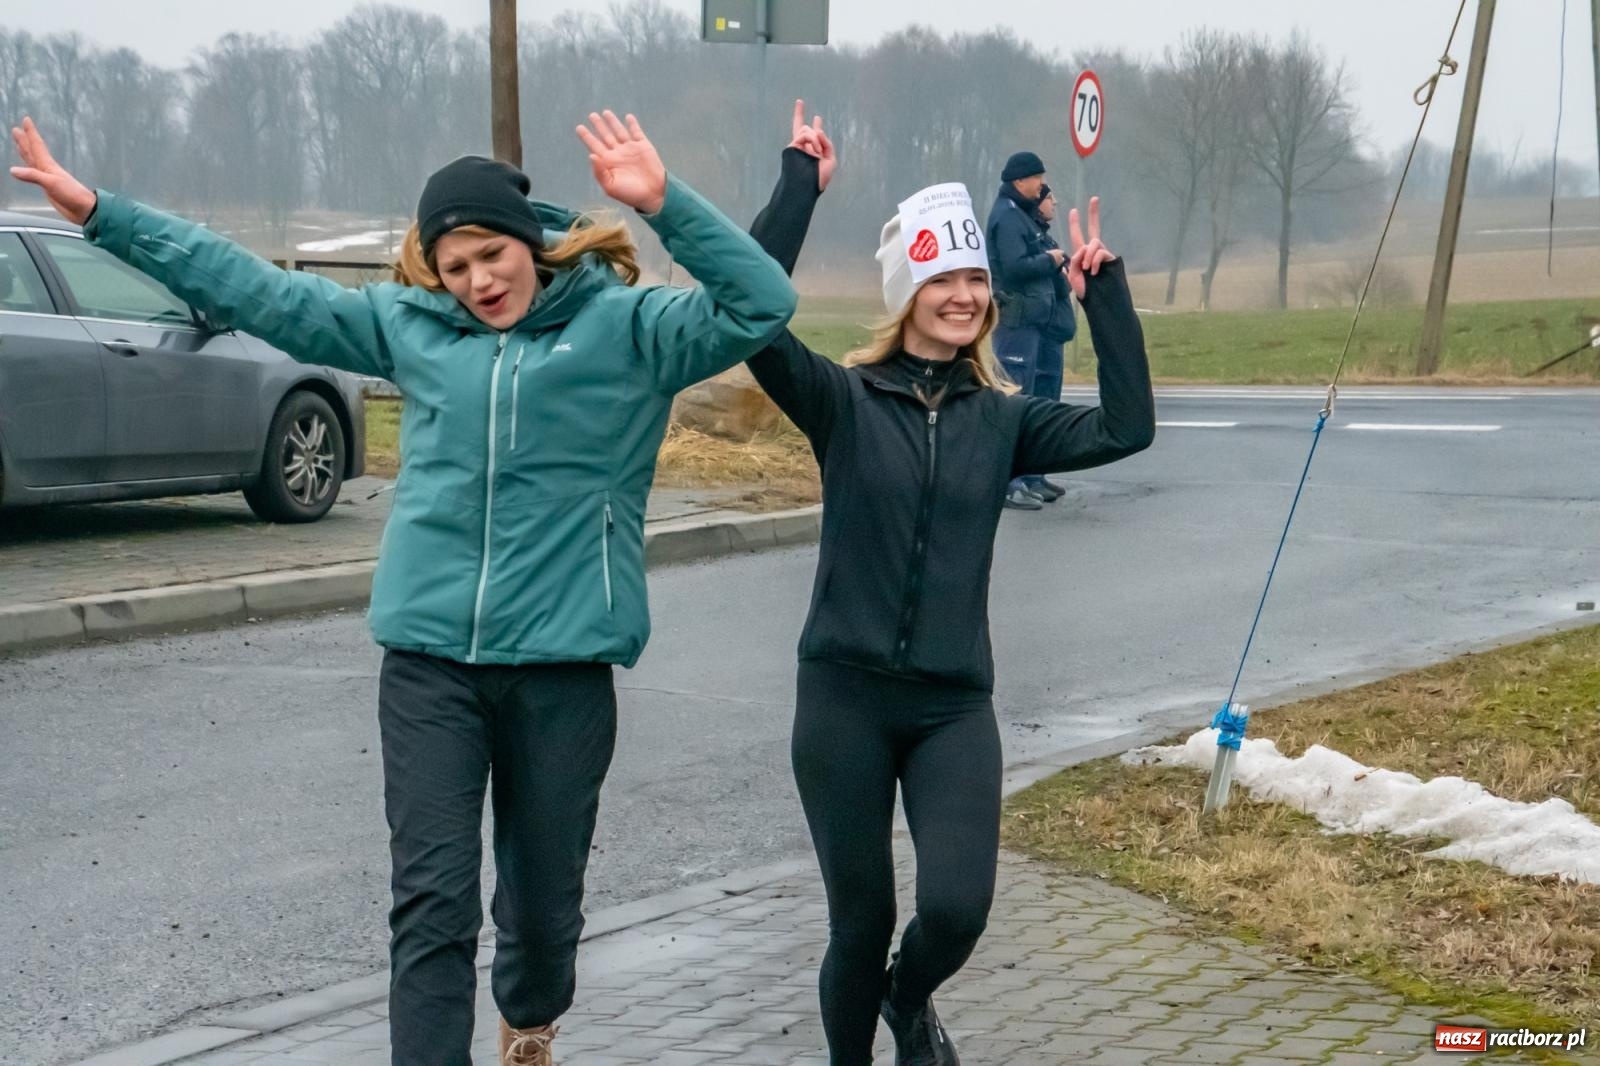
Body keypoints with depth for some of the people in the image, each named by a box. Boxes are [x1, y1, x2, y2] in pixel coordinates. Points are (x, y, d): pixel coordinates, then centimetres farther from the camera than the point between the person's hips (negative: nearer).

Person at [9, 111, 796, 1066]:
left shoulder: (624, 325, -1)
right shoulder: (409, 324, 7)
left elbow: (761, 306, -14)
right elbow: (256, 291, 11)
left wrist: (665, 203, -26)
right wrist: (101, 213, 11)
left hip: (563, 666, -1)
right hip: (429, 663, 2)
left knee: (544, 900, 14)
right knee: (432, 905, -3)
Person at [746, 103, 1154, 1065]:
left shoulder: (1003, 418, 6)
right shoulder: (844, 400, -2)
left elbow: (1127, 429, -6)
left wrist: (1105, 292, -6)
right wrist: (801, 189, -16)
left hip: (954, 706, 2)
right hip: (844, 696, -2)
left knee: (957, 910, -11)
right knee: (862, 922, 5)